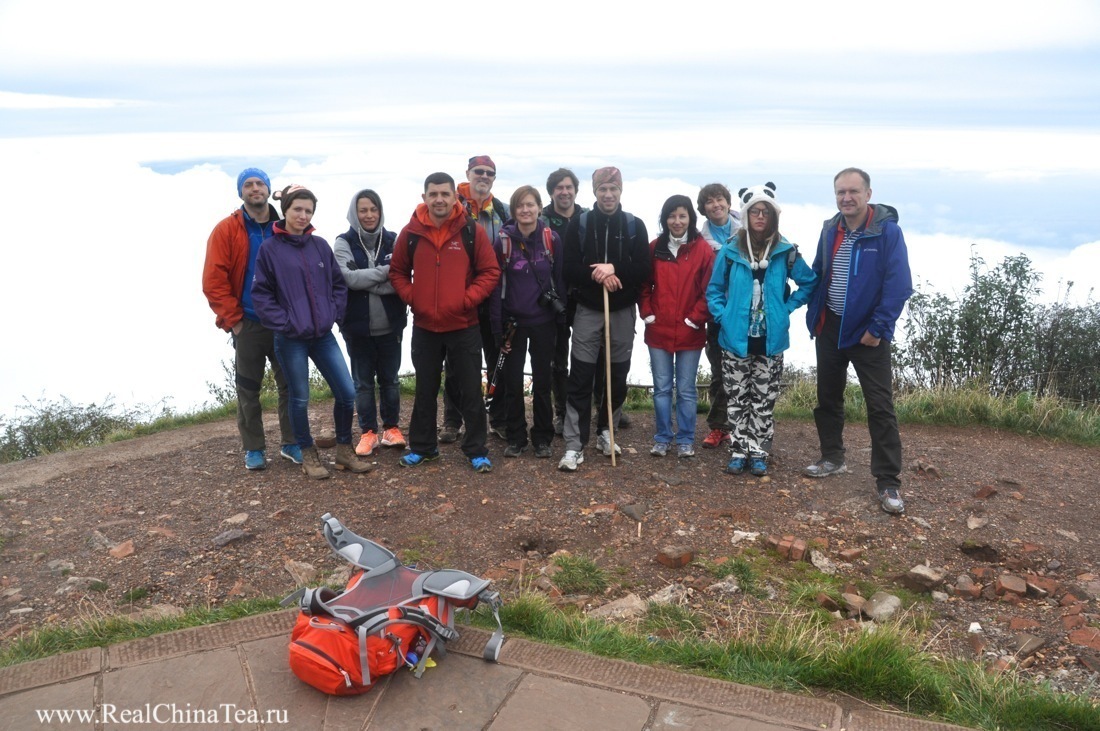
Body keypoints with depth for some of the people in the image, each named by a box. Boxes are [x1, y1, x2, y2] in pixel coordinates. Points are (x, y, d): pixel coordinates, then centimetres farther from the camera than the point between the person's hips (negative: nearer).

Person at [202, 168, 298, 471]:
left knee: (290, 384, 7)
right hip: (248, 325, -2)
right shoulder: (226, 230, -4)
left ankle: (292, 443, 20)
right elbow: (213, 281, -8)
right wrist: (233, 319, -9)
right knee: (248, 389, 7)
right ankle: (254, 449, 18)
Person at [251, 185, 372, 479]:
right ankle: (308, 455, 24)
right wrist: (284, 323, -12)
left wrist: (333, 314, -1)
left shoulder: (320, 245, 6)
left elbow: (338, 284, 11)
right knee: (300, 398, 6)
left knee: (347, 393, 2)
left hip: (323, 335, 4)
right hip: (291, 339, -3)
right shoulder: (269, 248, -4)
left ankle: (344, 450, 20)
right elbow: (261, 294, -5)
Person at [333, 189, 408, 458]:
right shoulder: (344, 243, -3)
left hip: (389, 325, 1)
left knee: (390, 378, 12)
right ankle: (368, 432, 21)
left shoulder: (393, 240, 0)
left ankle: (391, 428, 26)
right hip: (357, 326, -1)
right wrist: (384, 272, -17)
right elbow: (348, 277, -18)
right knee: (363, 381, 9)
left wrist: (365, 281, -17)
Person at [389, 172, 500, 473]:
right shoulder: (410, 233, -2)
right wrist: (411, 297, -5)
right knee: (425, 391, 15)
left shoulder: (472, 231, -6)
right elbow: (398, 271, 9)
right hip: (424, 327, 2)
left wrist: (467, 299, -12)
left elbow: (490, 272, -3)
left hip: (464, 326, -2)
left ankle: (477, 450, 17)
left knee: (471, 391, 5)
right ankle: (422, 447, 29)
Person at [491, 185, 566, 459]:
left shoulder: (551, 239, -2)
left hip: (543, 321, 1)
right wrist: (498, 327, -8)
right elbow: (496, 284, -5)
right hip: (514, 321, 0)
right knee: (513, 382, 7)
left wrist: (561, 317, 0)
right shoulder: (503, 240, -5)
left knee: (542, 381, 9)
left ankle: (542, 437, 21)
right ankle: (516, 437, 20)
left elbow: (559, 279, 3)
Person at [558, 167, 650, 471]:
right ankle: (574, 445, -1)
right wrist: (598, 276, -19)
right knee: (580, 379, -5)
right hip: (587, 310, -1)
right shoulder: (579, 224, 1)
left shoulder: (635, 226, 3)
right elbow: (570, 270, -5)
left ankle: (607, 433, 27)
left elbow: (644, 270, -4)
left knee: (618, 377, 10)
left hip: (622, 311, 2)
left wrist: (613, 268, -18)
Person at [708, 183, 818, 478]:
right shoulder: (730, 251, -2)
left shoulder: (785, 252, -1)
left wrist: (787, 308, 0)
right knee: (737, 398, 7)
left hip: (771, 340, 0)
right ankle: (739, 450, 18)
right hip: (736, 338, 0)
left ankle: (758, 452, 19)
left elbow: (809, 283, 9)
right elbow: (714, 290, 6)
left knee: (764, 400, 7)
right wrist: (723, 316, -6)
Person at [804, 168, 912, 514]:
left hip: (867, 332, -5)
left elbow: (898, 285, -16)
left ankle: (888, 482, 3)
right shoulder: (830, 229, 5)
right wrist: (814, 315, 7)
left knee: (880, 406, -4)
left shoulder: (888, 231, -12)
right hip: (830, 328, 6)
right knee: (828, 396, 15)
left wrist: (877, 328, -18)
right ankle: (832, 458, 33)